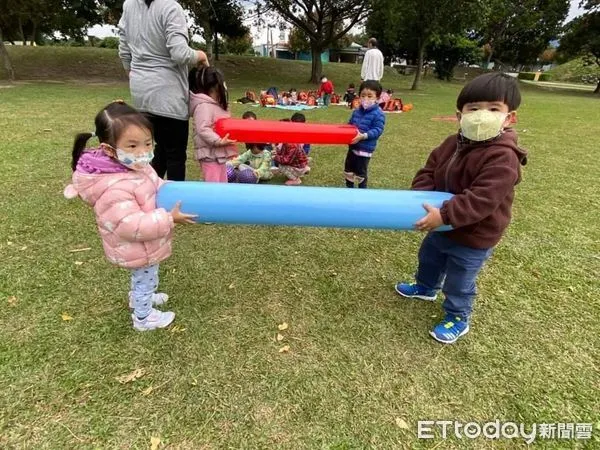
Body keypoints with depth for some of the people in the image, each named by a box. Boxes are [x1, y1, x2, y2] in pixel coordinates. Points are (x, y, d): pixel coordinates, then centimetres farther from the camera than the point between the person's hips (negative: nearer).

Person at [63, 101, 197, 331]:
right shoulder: (115, 189, -38)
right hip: (137, 249, -9)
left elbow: (156, 186, 10)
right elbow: (133, 226, -38)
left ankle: (139, 298, 63)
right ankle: (143, 318, 42)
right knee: (145, 280, 16)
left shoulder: (137, 167, -8)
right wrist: (169, 218, -36)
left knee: (142, 277, 34)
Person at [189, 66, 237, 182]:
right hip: (210, 154, -10)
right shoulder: (203, 106, -16)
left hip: (219, 153, 10)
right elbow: (202, 129, -25)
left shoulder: (215, 104, 16)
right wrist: (218, 141, -28)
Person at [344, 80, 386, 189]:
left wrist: (363, 136, -32)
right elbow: (349, 125, 16)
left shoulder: (378, 114, -14)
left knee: (361, 172, 4)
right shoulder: (356, 111, 8)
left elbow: (377, 130, -20)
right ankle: (349, 188, 34)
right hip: (352, 146, 7)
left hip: (365, 148, -7)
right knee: (348, 169, 17)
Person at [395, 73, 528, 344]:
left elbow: (481, 200, -36)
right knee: (428, 258, 31)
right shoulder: (453, 143, -6)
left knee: (459, 283, 11)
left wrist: (444, 215, -40)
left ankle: (458, 319, 38)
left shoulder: (503, 158, -29)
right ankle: (426, 287, 60)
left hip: (473, 237, -7)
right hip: (443, 226, 8)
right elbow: (429, 170, 0)